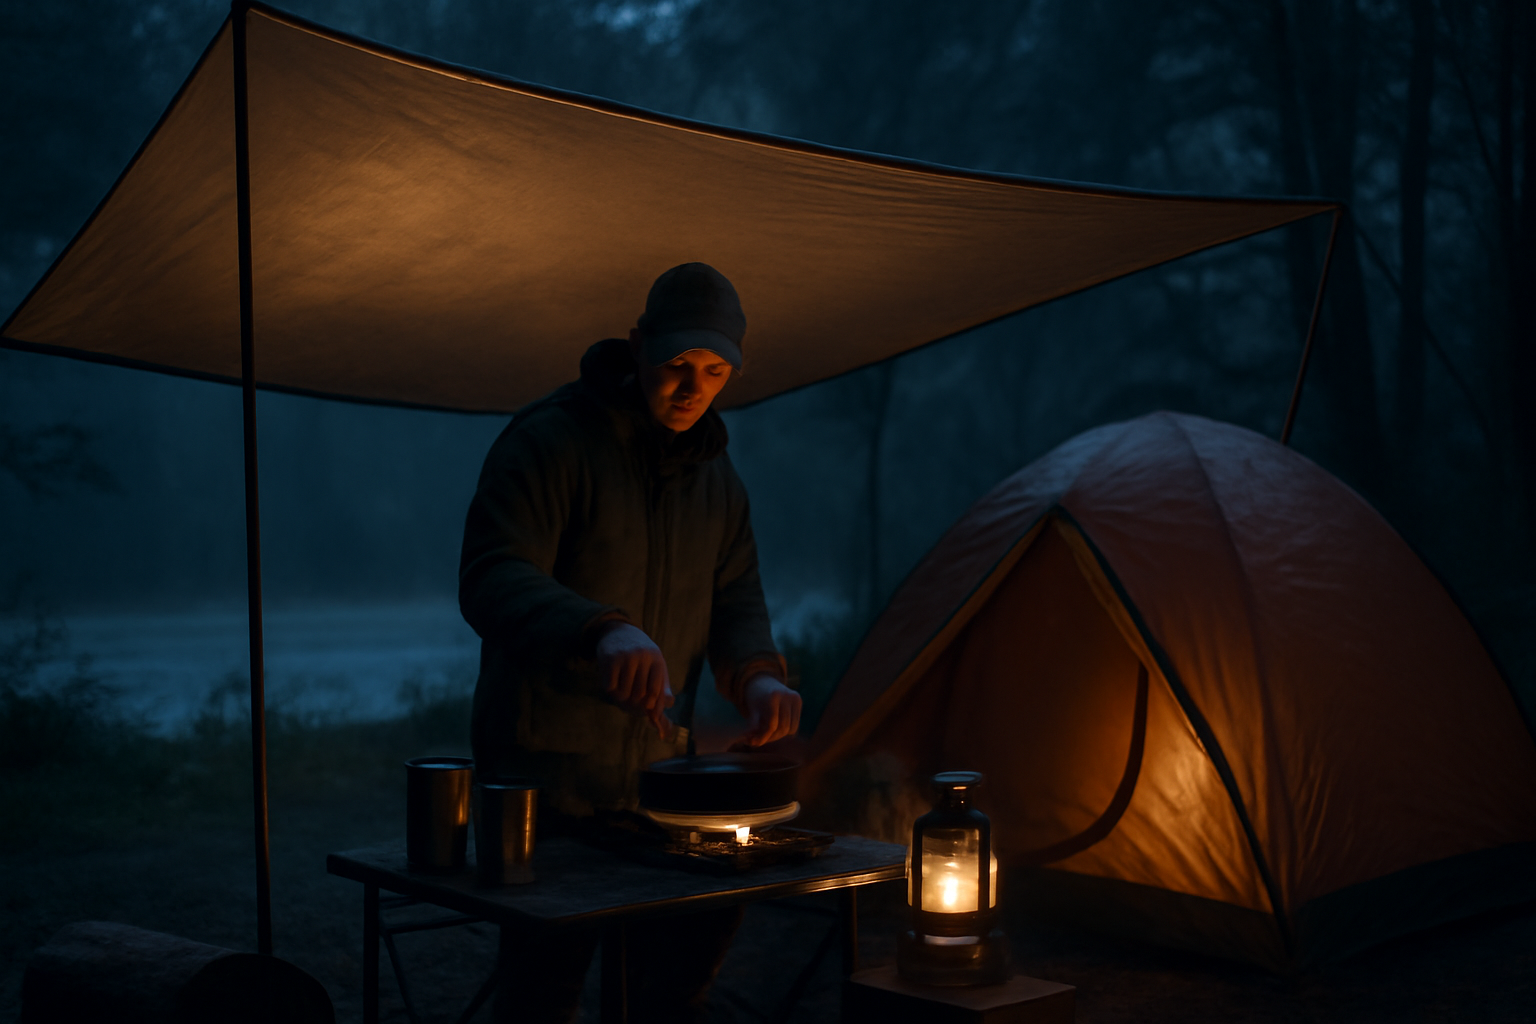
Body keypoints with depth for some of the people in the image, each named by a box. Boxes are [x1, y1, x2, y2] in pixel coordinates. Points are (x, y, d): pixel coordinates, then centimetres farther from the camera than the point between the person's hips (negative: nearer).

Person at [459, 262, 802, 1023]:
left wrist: (759, 676, -15)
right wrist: (603, 631, -43)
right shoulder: (550, 440, -13)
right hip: (546, 766, -7)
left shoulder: (715, 478, 9)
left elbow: (735, 604, 10)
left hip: (653, 768, 7)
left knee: (690, 948, 11)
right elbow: (490, 581, -24)